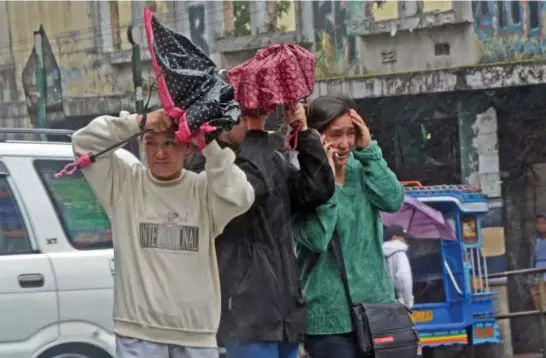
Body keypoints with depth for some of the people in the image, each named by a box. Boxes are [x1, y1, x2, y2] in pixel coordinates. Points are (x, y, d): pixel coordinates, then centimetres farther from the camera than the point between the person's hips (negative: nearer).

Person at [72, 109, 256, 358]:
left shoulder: (203, 189, 2)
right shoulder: (125, 181, 2)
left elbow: (240, 198, -16)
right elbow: (84, 142, -7)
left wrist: (210, 144, -18)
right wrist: (138, 122, -16)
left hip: (196, 334, 1)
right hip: (138, 332, -1)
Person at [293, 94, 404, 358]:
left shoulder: (361, 170, 7)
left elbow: (393, 201, -10)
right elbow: (317, 239, -20)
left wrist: (368, 149, -11)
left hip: (376, 307, 5)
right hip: (330, 315, -5)